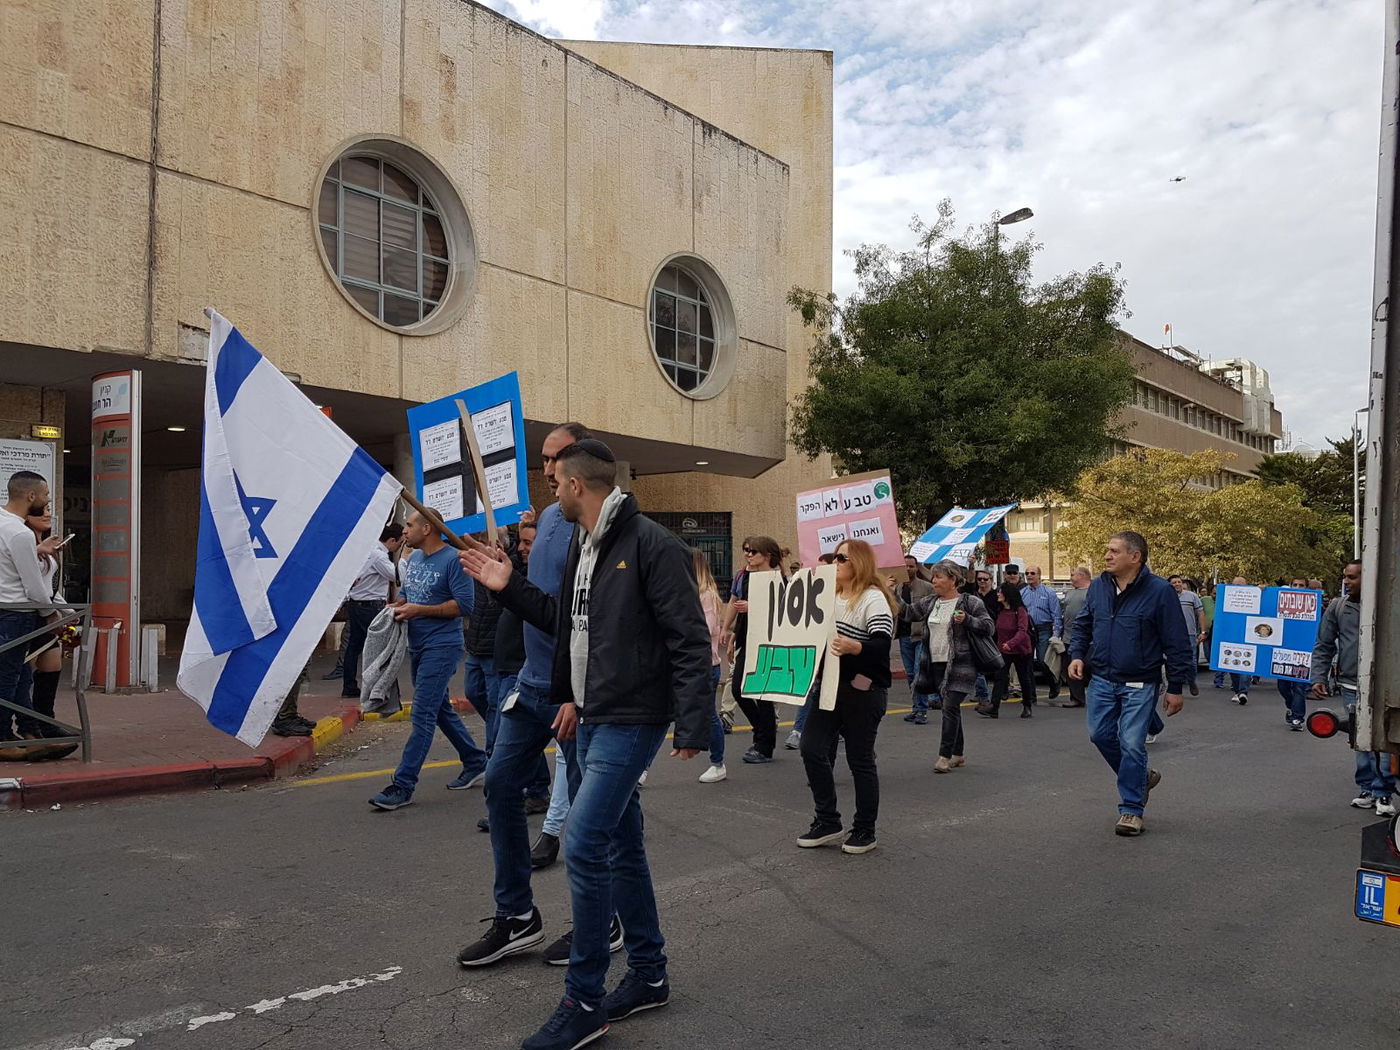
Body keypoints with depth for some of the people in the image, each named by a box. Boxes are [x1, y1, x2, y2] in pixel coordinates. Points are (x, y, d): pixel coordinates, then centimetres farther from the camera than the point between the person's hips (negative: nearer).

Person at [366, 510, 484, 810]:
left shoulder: (452, 559, -14)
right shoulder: (413, 558, 13)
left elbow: (464, 605, -19)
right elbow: (405, 593, 25)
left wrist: (418, 610, -18)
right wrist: (397, 606, 1)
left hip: (441, 646, -9)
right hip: (417, 646, 9)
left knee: (422, 715, -8)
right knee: (441, 710, 16)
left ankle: (403, 786, -5)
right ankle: (475, 763, 30)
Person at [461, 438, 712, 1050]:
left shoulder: (651, 545, -16)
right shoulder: (582, 547, 12)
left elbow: (690, 642, -18)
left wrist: (694, 726, -22)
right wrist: (509, 588, 16)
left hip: (632, 720, -9)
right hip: (594, 718, 9)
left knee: (585, 846, -9)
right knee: (621, 846, 15)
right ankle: (649, 976, 30)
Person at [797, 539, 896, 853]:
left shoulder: (873, 598, -12)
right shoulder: (832, 596, 13)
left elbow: (882, 644, -25)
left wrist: (854, 647, -42)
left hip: (863, 689, -7)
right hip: (830, 685, 8)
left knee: (860, 759, 2)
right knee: (812, 749, 2)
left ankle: (865, 831, 17)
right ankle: (828, 822, 16)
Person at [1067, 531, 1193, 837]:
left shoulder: (1160, 591, -12)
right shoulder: (1098, 587, 4)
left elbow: (1177, 643, -9)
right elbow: (1082, 626, 16)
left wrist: (1175, 688, -8)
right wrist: (1077, 655, -1)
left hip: (1139, 685, -5)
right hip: (1101, 680, 5)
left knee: (1132, 745, -3)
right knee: (1101, 735, 8)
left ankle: (1131, 808, 12)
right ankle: (1141, 777, 34)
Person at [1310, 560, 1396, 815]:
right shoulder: (1337, 607, 6)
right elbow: (1324, 645, 8)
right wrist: (1319, 677, 0)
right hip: (1350, 685, 2)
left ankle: (1383, 793, 8)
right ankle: (1367, 789, 20)